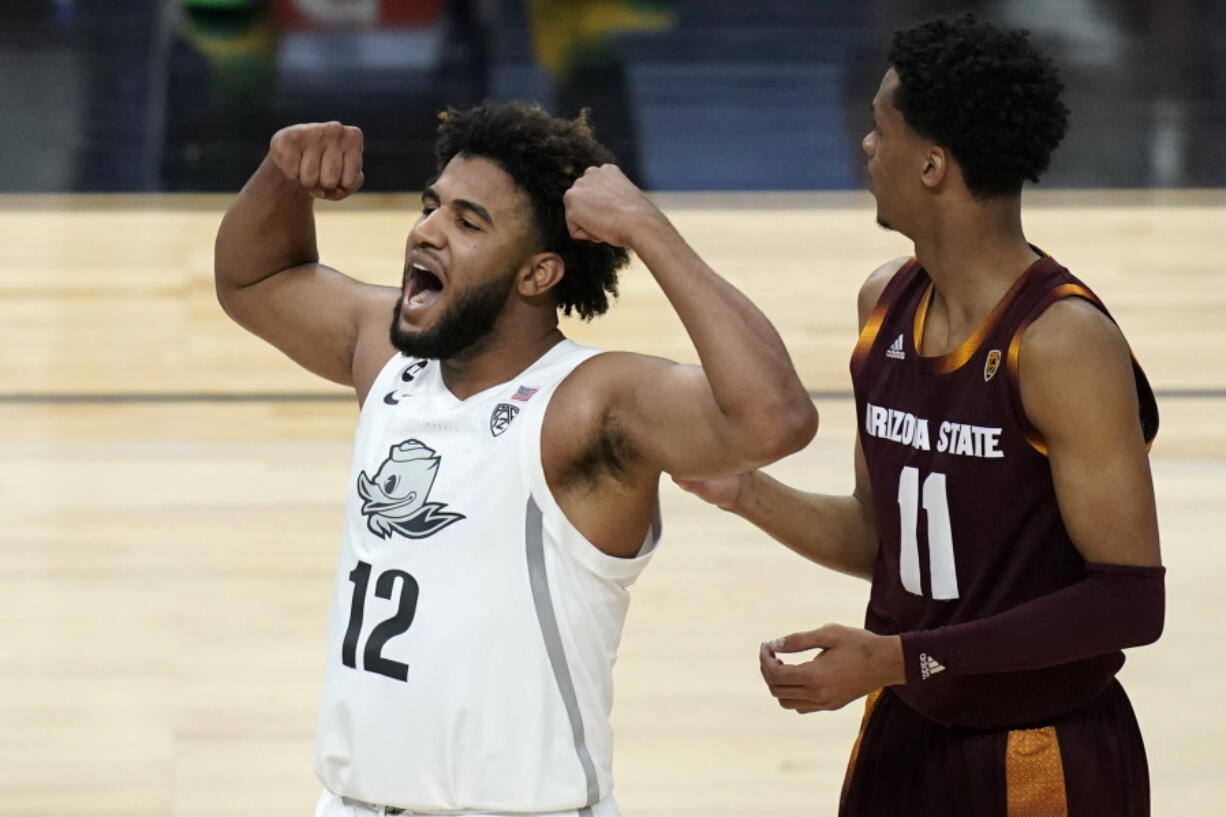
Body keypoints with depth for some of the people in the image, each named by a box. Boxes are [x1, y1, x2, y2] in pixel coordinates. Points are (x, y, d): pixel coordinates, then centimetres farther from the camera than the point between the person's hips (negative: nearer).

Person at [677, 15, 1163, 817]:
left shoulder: (1064, 343, -20)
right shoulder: (887, 304, 3)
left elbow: (1130, 599, -22)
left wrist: (901, 659, -26)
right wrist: (744, 491, -2)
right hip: (905, 741, 7)